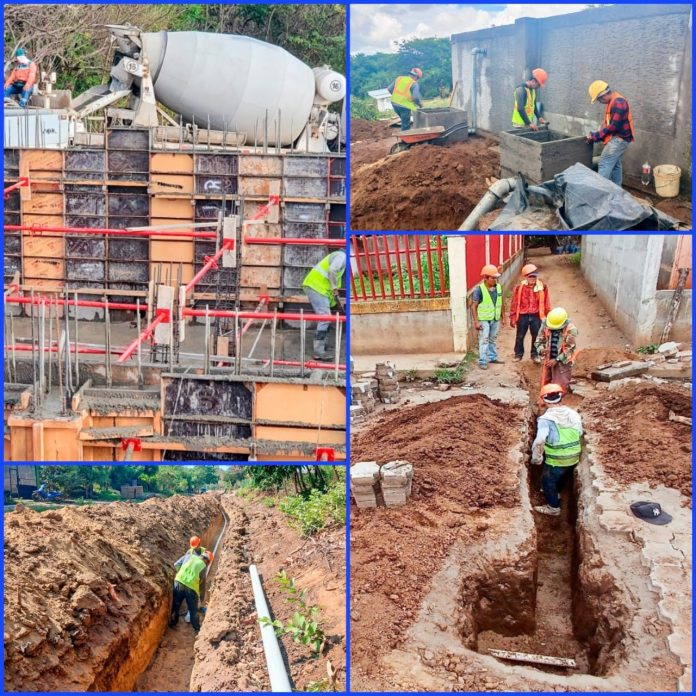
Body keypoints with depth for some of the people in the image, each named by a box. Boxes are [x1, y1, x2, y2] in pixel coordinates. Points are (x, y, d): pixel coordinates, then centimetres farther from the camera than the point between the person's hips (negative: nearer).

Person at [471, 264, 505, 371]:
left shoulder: (498, 287, 1)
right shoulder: (479, 289, -15)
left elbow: (500, 303, 12)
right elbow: (474, 306, -13)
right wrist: (476, 322, -17)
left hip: (495, 319, 5)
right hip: (484, 319, -5)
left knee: (492, 340, 17)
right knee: (484, 340, -4)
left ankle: (493, 357, 29)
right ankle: (483, 361, 0)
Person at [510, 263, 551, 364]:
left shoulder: (542, 287, -4)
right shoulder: (519, 288, -8)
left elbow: (546, 302, 3)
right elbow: (514, 303, -2)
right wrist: (512, 318, 0)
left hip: (536, 316, 0)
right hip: (522, 315, 0)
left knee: (536, 336, 9)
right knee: (520, 336, 11)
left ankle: (535, 354, 25)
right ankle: (518, 354, 28)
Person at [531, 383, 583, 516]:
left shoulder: (546, 419, -22)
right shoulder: (573, 414, -5)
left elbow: (539, 441, -33)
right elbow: (580, 433, 7)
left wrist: (536, 458, -18)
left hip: (556, 460, -6)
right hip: (574, 458, 6)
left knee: (548, 481, 20)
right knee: (563, 477, 33)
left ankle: (553, 508, 34)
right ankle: (555, 493, 57)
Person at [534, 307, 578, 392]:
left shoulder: (570, 329, -16)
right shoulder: (545, 325, -4)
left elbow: (570, 348, -17)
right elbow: (539, 340, 4)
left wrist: (557, 360, -21)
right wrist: (541, 350, -19)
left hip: (563, 362, -5)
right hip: (549, 360, 5)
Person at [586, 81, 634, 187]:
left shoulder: (618, 102, -21)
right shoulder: (612, 102, 12)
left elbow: (614, 126, -23)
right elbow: (607, 122, 17)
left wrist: (596, 136, -18)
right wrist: (597, 134, 3)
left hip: (619, 139, -10)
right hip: (618, 139, 10)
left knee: (604, 164, -12)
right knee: (616, 166, 12)